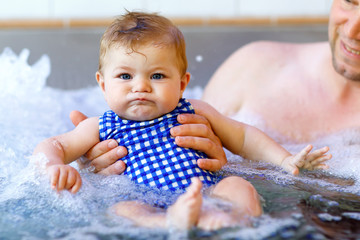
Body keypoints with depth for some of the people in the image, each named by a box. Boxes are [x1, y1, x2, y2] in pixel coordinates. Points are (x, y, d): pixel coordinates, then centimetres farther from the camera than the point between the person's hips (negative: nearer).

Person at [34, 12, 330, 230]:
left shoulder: (192, 113, 19)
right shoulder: (101, 128, 14)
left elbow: (243, 136, 27)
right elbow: (50, 146, 12)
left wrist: (286, 160, 14)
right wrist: (55, 166, -14)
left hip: (208, 197, 2)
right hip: (151, 209, -1)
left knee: (237, 186, -26)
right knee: (122, 209, -31)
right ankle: (172, 222, -56)